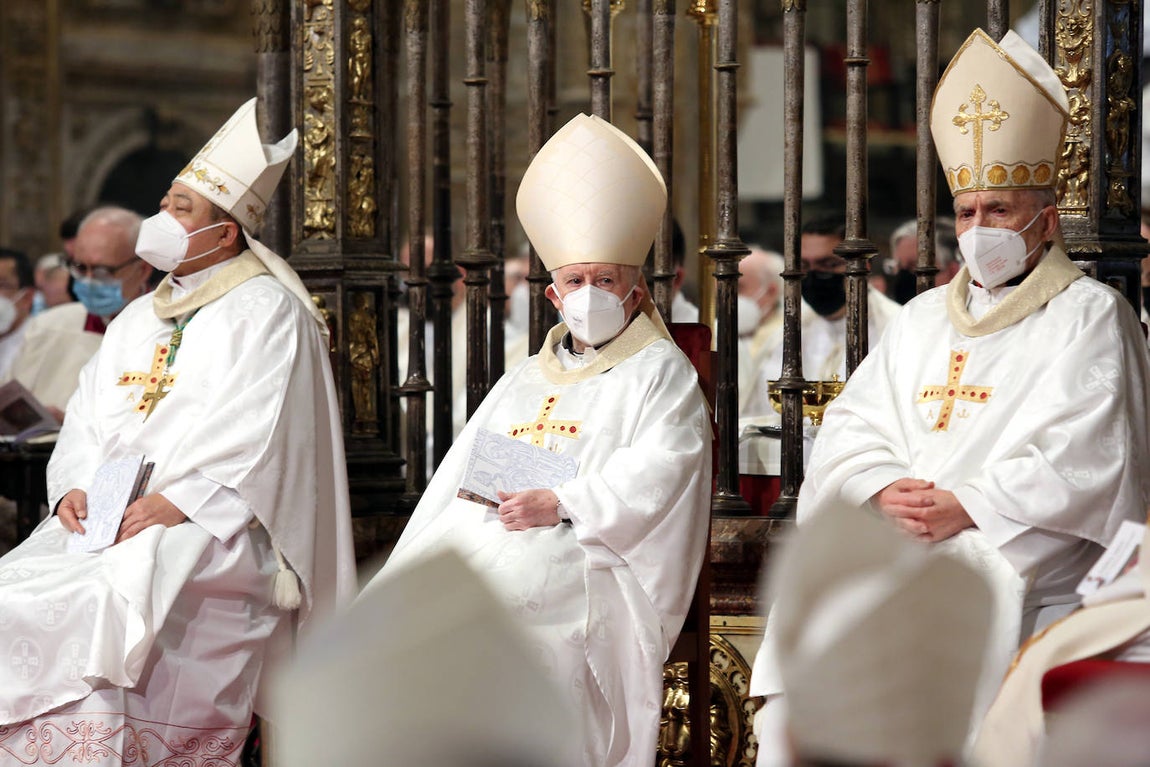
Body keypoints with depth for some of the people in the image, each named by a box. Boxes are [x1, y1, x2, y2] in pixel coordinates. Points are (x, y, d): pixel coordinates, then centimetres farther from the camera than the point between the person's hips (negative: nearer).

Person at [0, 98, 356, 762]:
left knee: (112, 601, -32)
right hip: (102, 518, 7)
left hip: (208, 527, -7)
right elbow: (88, 416, 18)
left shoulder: (266, 312, 0)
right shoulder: (138, 319, 24)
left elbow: (252, 434, -11)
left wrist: (172, 502, -20)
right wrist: (75, 487, -2)